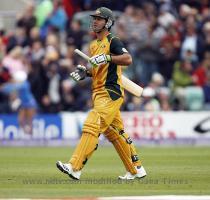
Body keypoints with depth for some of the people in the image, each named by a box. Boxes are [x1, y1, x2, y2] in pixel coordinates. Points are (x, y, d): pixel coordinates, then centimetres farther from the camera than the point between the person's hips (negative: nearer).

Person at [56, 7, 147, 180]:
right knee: (114, 133, 13)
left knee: (92, 126, -18)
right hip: (99, 93, 10)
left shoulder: (112, 41, -7)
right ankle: (136, 170, 21)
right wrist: (84, 72, 9)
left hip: (111, 93, -10)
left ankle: (75, 167, -24)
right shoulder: (94, 45, 20)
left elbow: (128, 59, -21)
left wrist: (107, 57, -29)